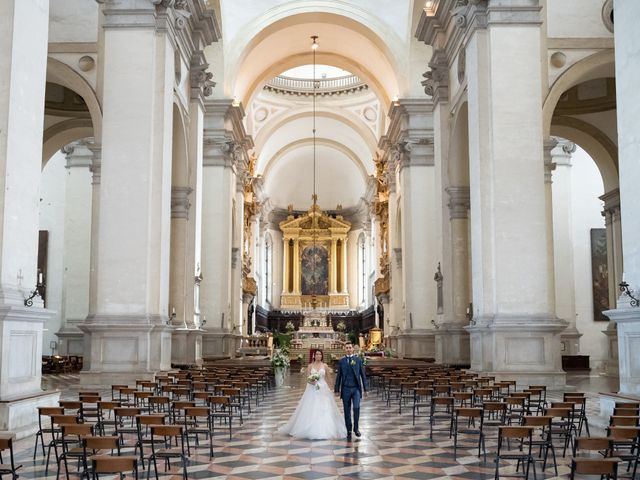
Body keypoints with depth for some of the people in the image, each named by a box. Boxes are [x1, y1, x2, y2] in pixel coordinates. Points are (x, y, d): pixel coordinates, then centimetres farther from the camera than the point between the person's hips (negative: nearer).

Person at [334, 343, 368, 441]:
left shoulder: (358, 360, 3)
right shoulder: (341, 361, 5)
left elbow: (363, 375, 5)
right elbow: (338, 376, 8)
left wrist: (365, 388, 1)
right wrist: (337, 389, 5)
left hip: (356, 389, -1)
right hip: (346, 389, 1)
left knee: (356, 408, -13)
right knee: (347, 411, 5)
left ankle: (356, 428, 6)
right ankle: (349, 431, 16)